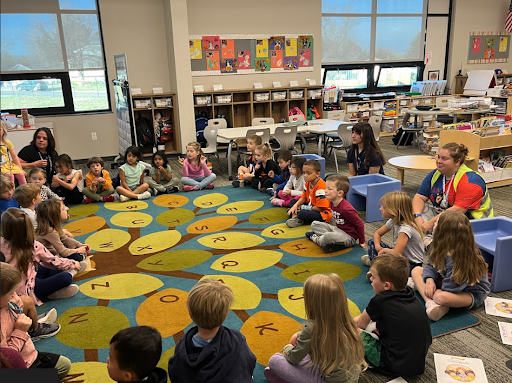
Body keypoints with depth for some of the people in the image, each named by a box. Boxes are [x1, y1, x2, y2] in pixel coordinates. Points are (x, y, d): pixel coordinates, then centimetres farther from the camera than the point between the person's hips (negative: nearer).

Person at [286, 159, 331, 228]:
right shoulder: (308, 183, 2)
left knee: (302, 214, -35)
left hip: (323, 213, -10)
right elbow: (304, 197, 11)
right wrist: (295, 205, -10)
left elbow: (319, 208, -26)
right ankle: (295, 217, -9)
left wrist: (303, 207, -16)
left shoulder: (321, 187, -27)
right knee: (293, 201, 14)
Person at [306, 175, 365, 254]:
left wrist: (362, 242, -11)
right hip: (338, 229, 9)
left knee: (328, 236, -37)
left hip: (349, 237, -9)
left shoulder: (346, 209, -29)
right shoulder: (331, 203, -3)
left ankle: (317, 239, -3)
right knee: (314, 224, 6)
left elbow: (360, 224, -21)